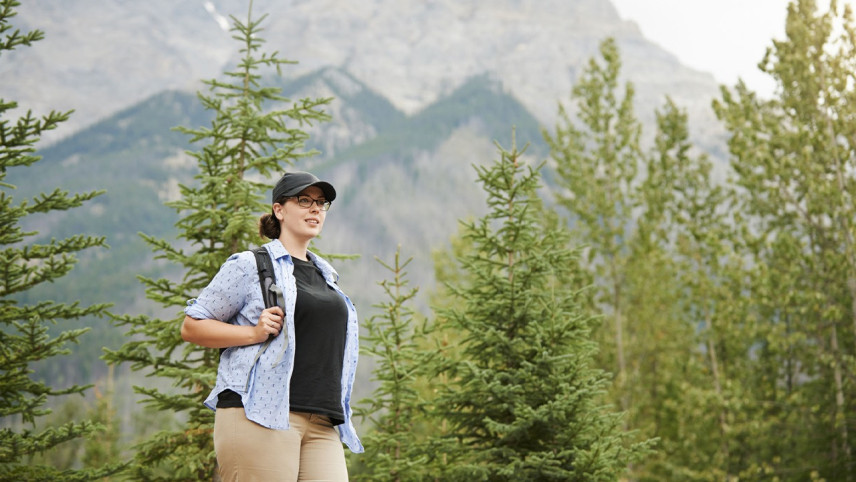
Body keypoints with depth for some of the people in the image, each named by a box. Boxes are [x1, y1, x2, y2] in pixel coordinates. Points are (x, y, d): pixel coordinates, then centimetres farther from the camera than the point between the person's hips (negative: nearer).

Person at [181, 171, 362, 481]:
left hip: (322, 425, 6)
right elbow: (191, 327, 2)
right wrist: (254, 333, -11)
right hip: (260, 416, -6)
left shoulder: (325, 275, 24)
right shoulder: (248, 266, 3)